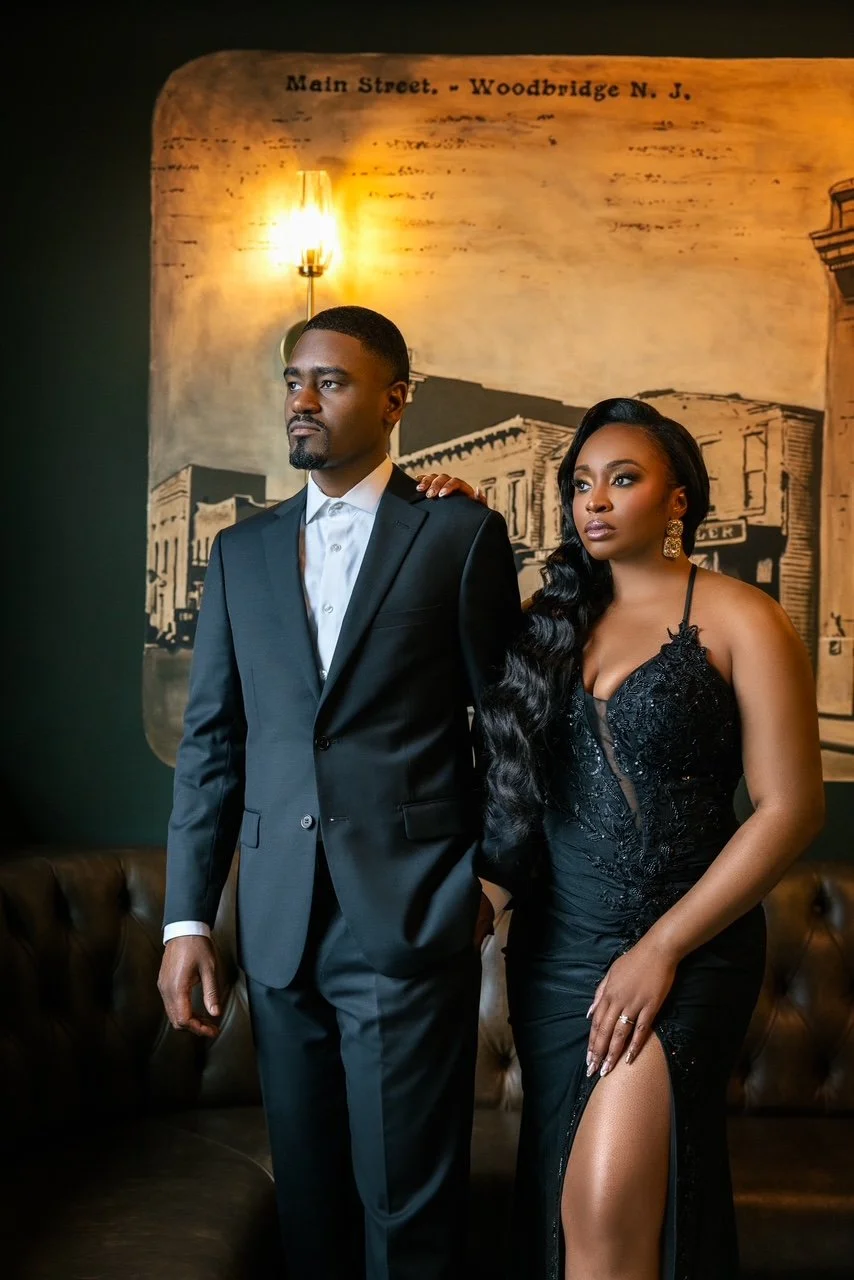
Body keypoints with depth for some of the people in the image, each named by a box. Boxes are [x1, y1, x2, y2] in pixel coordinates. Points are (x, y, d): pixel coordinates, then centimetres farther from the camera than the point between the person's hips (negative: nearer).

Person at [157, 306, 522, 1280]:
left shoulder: (462, 535, 0)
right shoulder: (241, 551, 11)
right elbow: (210, 741, 8)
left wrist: (490, 875, 1)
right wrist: (187, 918, 4)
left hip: (411, 918, -4)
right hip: (279, 927, 4)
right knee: (307, 1198, 15)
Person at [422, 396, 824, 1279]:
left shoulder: (739, 620, -4)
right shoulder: (556, 620, 10)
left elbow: (791, 807, -9)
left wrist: (661, 948, -14)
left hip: (682, 948, -5)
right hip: (552, 945, 5)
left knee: (607, 1209, -15)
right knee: (553, 1205, 12)